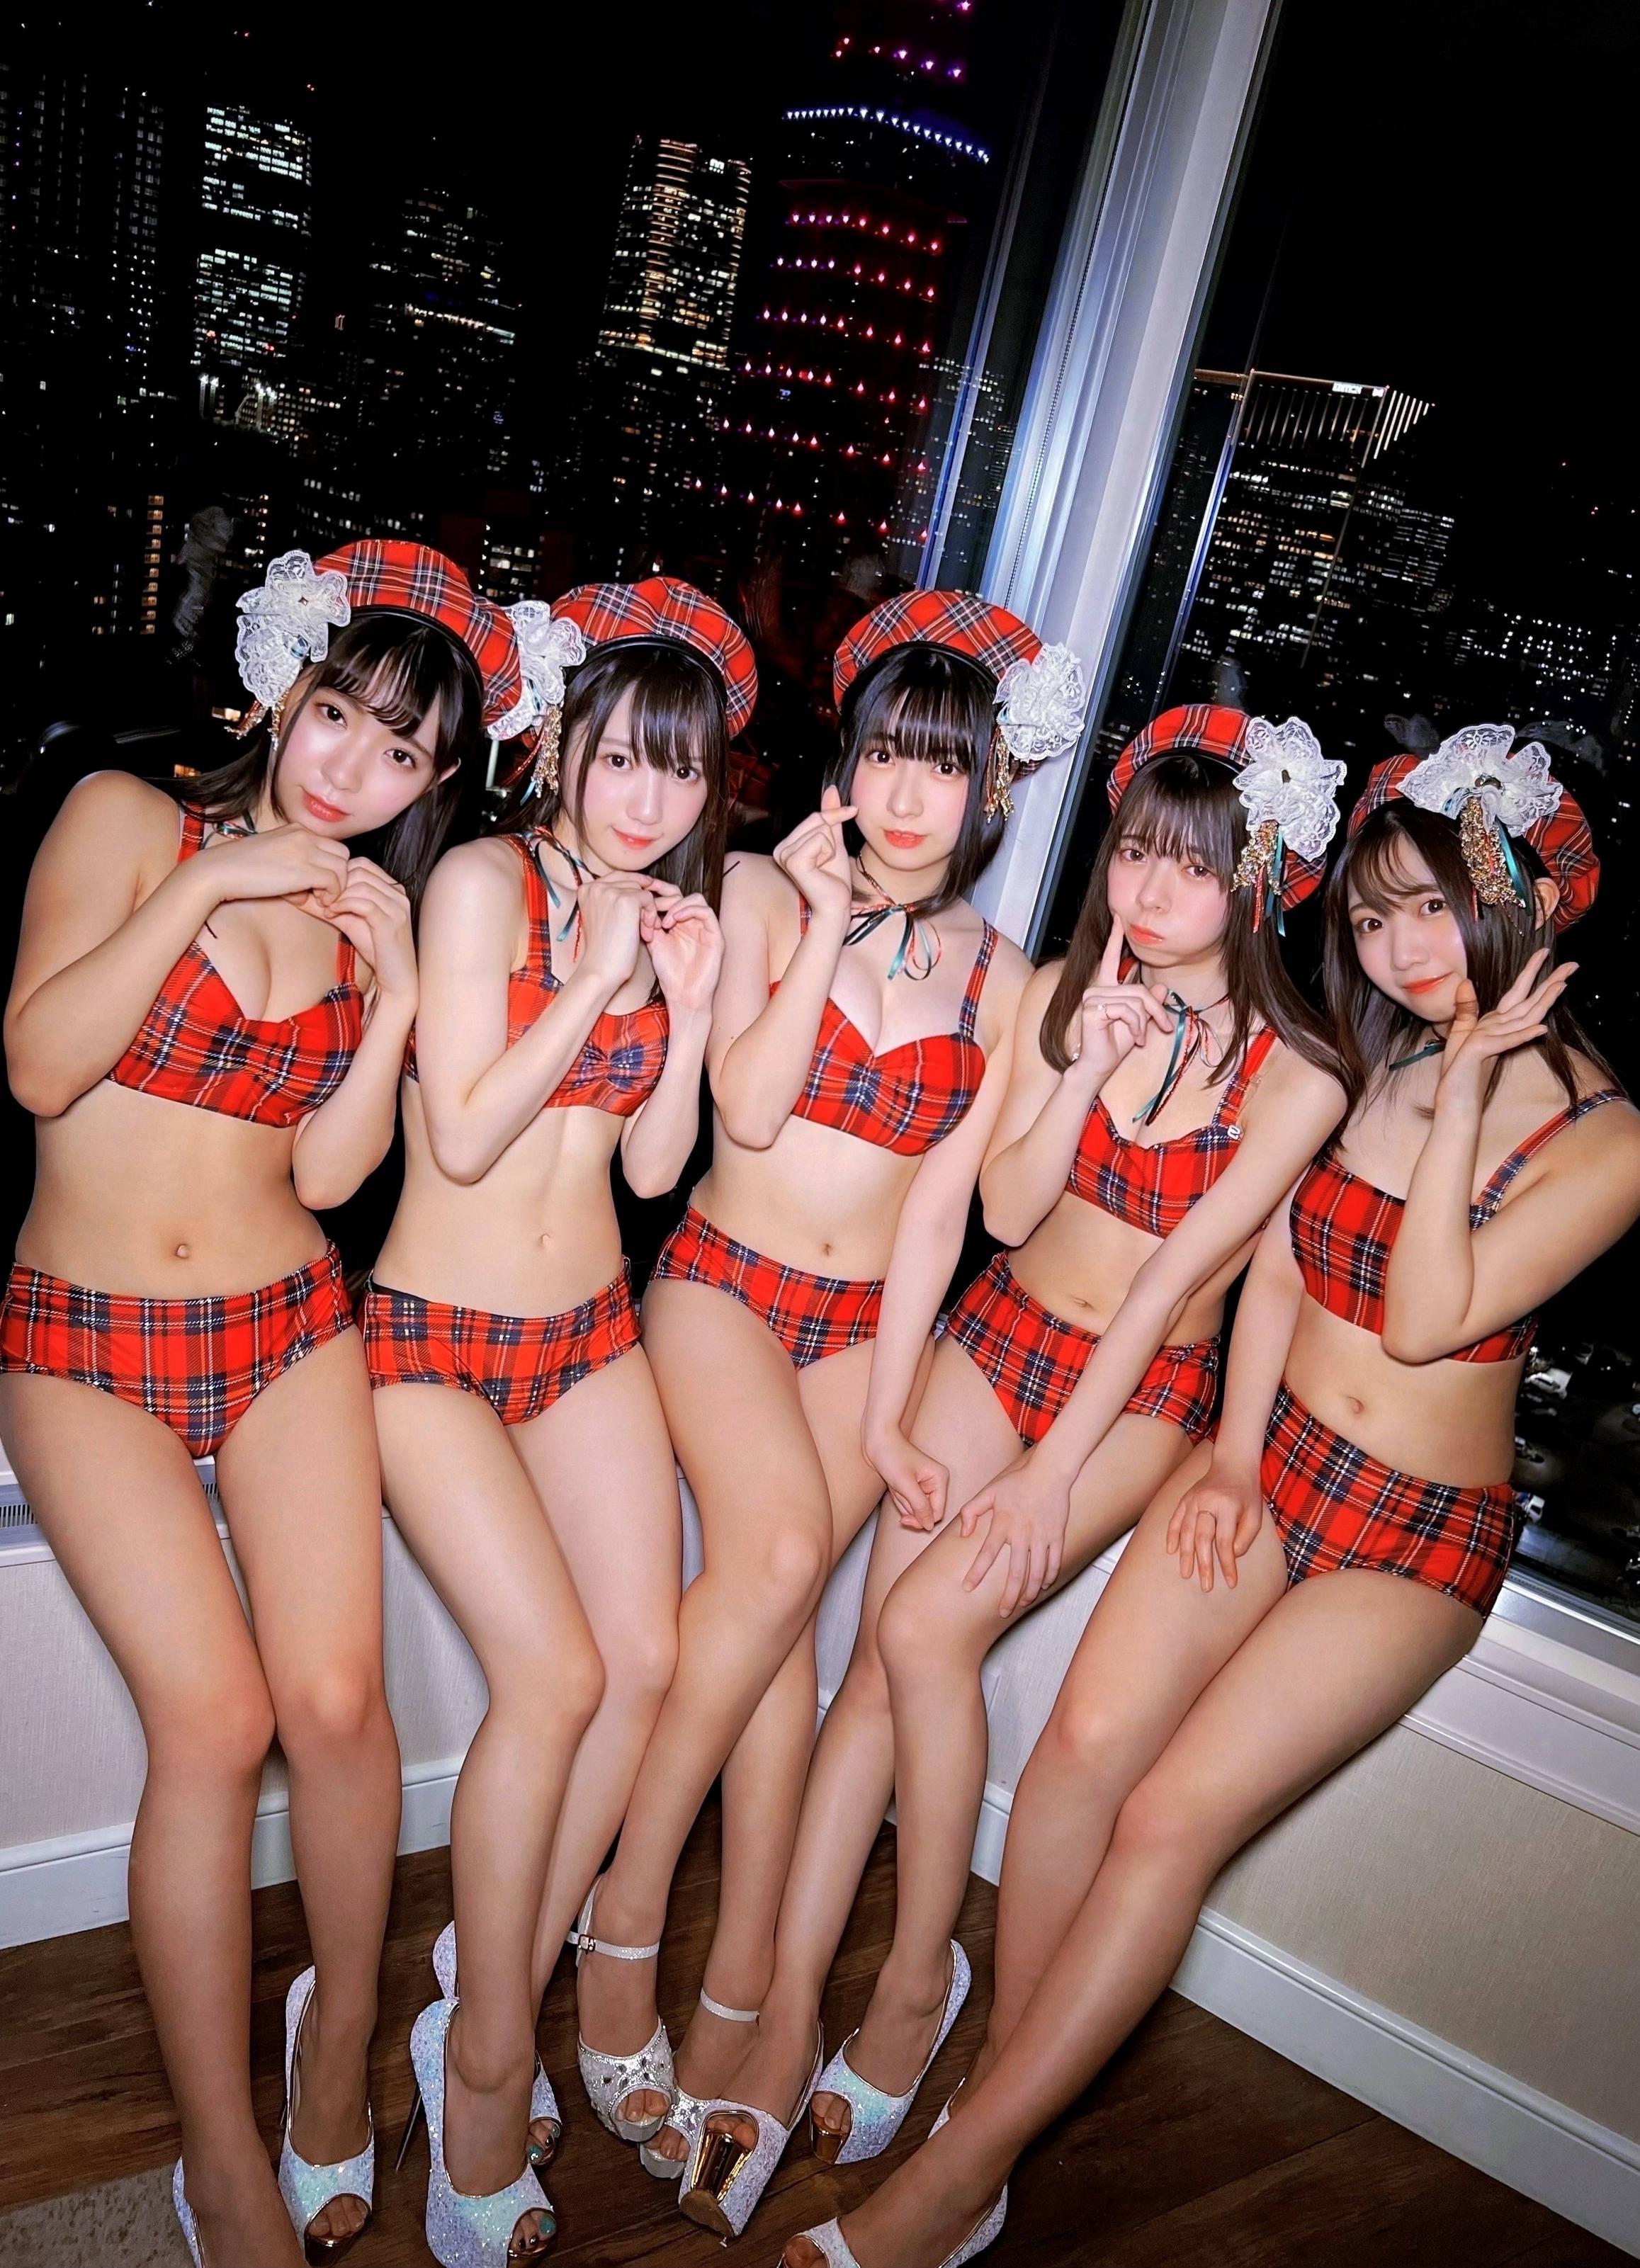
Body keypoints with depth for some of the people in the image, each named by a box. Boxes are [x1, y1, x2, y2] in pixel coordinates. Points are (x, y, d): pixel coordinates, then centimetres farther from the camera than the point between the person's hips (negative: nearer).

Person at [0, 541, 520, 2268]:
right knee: (214, 1720, -14)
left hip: (286, 1330, 3)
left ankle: (338, 2047, 18)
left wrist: (398, 998, -9)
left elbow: (327, 1175, 1)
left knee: (335, 1700, -10)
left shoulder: (373, 916, 10)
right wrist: (201, 894, -16)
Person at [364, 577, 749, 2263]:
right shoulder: (486, 881, -10)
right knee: (556, 1676, -14)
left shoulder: (666, 907, 9)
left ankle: (494, 1993, 18)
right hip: (440, 1335, -6)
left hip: (592, 1331, 6)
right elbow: (460, 1138, -16)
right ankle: (487, 2073, 8)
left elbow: (652, 1164, 4)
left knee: (648, 1660, -3)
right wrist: (597, 982, -16)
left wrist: (692, 1001, -7)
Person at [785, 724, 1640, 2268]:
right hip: (1268, 1460, 5)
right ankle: (998, 2073, 8)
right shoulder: (1368, 1060, 2)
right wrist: (1236, 1454, -1)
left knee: (1174, 1814, -11)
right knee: (1084, 1744, -10)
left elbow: (1424, 1320, -21)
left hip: (1418, 1533, -4)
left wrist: (1466, 1085, -21)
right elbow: (1275, 1270, 7)